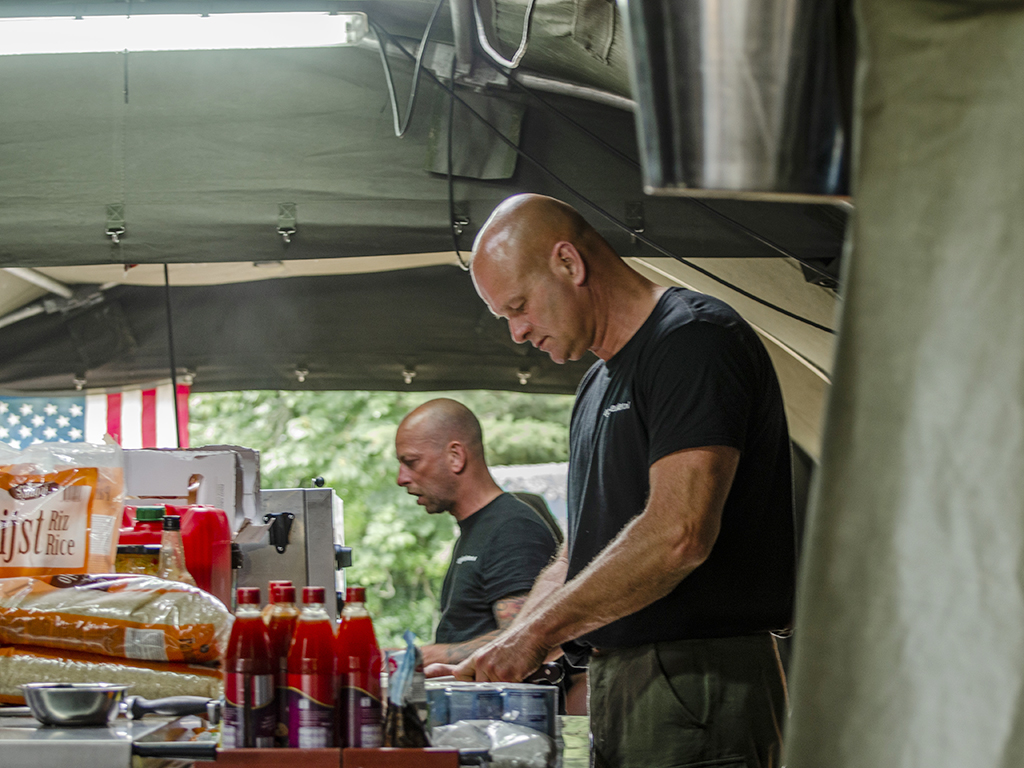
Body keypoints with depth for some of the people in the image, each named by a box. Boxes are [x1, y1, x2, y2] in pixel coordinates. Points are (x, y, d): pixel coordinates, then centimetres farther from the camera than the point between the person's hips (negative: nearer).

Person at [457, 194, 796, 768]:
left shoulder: (694, 339, -11)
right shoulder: (598, 385, 21)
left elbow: (678, 536, -22)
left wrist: (536, 633, -16)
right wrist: (491, 661, 10)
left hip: (695, 687, -9)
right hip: (620, 683, 9)